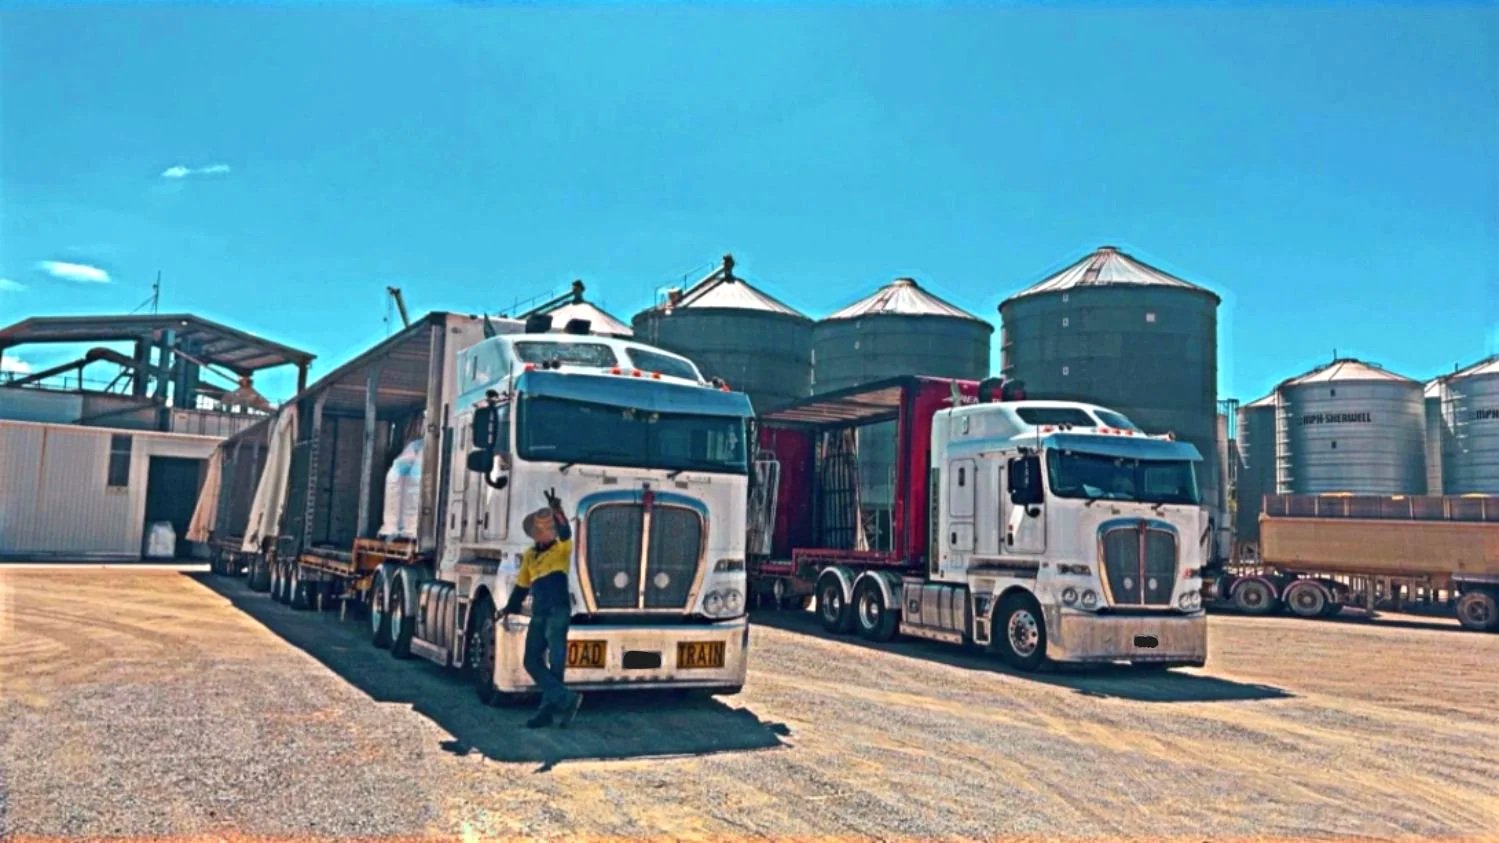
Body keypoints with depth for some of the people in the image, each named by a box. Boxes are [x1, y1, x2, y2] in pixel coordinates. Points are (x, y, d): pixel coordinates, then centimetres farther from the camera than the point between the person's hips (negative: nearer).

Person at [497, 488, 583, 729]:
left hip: (558, 612, -6)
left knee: (555, 662, -3)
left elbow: (566, 532, -24)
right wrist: (509, 608, 18)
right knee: (532, 660, 0)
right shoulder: (529, 555, 15)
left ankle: (548, 709, 4)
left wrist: (557, 511, -42)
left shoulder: (561, 548, -2)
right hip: (538, 614, 6)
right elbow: (522, 585, 23)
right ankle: (566, 699, -1)